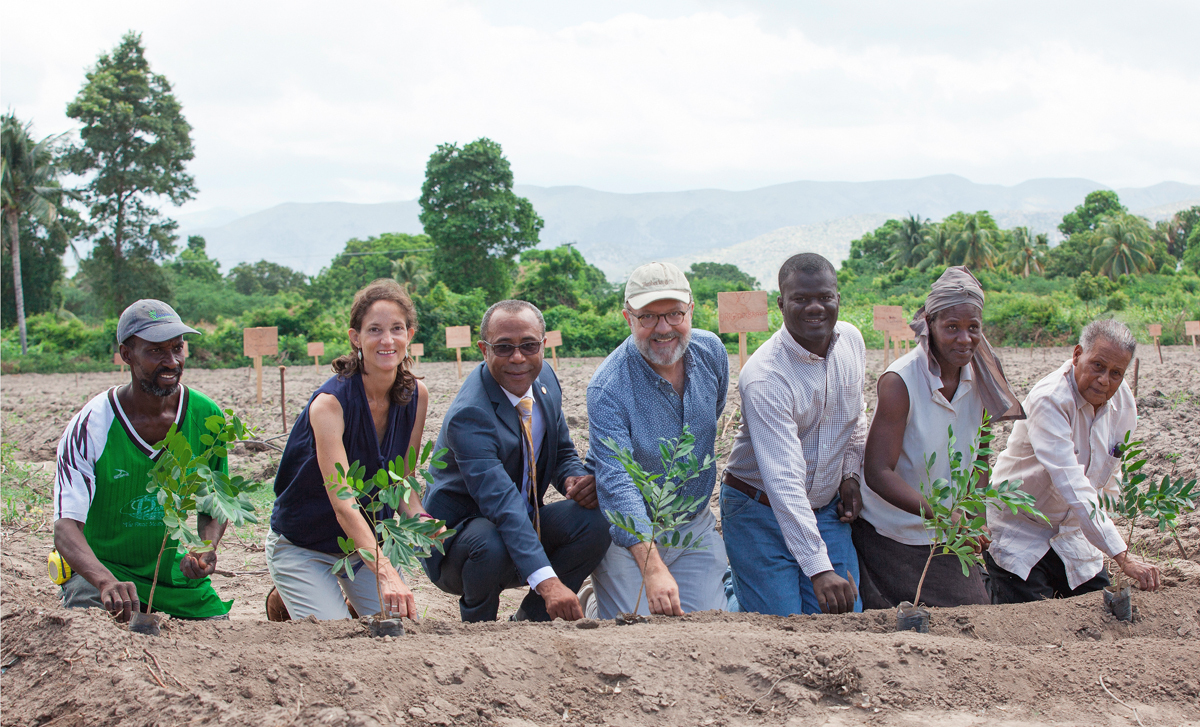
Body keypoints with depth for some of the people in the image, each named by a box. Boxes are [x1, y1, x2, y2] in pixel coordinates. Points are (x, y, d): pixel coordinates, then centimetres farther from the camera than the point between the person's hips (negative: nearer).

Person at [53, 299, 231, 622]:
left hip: (176, 572, 4)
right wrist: (107, 582, -45)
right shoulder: (91, 426, -18)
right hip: (100, 568, -3)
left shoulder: (207, 417, -6)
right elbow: (66, 528, -25)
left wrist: (206, 549, -15)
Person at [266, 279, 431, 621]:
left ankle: (355, 605, 23)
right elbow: (343, 504, -35)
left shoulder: (415, 395, -9)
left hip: (372, 542, 5)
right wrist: (385, 574, -48)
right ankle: (286, 603, 14)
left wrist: (420, 519, -24)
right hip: (303, 547, -5)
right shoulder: (329, 402, -27)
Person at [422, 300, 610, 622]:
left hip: (522, 525, 7)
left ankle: (529, 621, 0)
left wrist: (577, 480, -15)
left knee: (593, 521, -20)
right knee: (493, 545, -39)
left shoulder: (544, 378, -2)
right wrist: (547, 581, -51)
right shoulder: (469, 415, -28)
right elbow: (501, 503, -39)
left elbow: (563, 454, 12)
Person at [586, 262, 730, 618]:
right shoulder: (607, 388, -26)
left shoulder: (711, 352, -7)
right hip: (627, 533, -4)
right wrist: (654, 570, -45)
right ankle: (593, 601, 21)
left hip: (695, 526, 4)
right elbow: (617, 485, -34)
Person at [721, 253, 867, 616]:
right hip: (761, 511, -6)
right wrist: (819, 568, -41)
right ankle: (731, 588, 22)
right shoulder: (765, 376, -27)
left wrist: (851, 473, 3)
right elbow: (783, 480, -34)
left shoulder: (852, 340, -3)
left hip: (827, 510, 6)